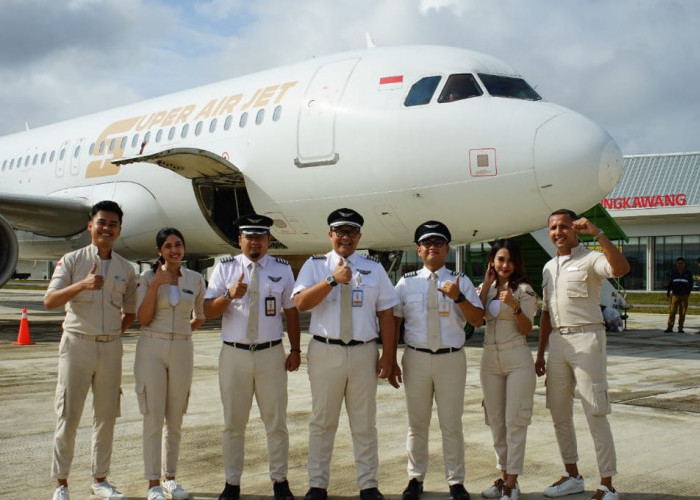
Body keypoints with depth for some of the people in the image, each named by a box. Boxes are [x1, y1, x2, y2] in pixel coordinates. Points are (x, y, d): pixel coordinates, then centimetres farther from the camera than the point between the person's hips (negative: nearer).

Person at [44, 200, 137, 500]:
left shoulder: (126, 268, 10)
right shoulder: (72, 261, -1)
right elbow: (50, 301, -13)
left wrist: (115, 334, 6)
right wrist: (82, 285, -27)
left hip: (111, 347, 4)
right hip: (77, 343, -3)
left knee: (106, 416, 8)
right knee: (68, 416, -1)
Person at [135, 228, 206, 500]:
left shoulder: (195, 280, 7)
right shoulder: (148, 278, 1)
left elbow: (200, 317, 19)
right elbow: (143, 319, -7)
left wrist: (185, 329, 1)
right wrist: (155, 286, -14)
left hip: (182, 350, 2)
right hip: (152, 349, -2)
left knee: (175, 419, 8)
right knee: (153, 418, -3)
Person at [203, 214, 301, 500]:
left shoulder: (282, 269, 6)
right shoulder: (225, 268, 4)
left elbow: (291, 311, 8)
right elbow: (208, 311, -1)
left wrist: (295, 350, 3)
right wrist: (229, 295, -20)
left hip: (272, 354, 0)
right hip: (234, 354, 0)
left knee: (276, 422, 7)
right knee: (233, 424, 8)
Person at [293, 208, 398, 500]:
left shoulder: (374, 268, 8)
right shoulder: (315, 265, 3)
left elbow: (385, 313, 5)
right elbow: (301, 303, -12)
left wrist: (388, 355, -1)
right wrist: (333, 280, -21)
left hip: (364, 353, 1)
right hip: (325, 352, -1)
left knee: (365, 423, 9)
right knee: (322, 422, 8)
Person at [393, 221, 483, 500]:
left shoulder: (461, 282, 4)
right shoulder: (406, 283, 5)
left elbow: (478, 320, -3)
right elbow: (394, 321, 7)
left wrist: (458, 297, -19)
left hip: (451, 359, -1)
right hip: (416, 358, 1)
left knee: (452, 425, 6)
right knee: (417, 424, 11)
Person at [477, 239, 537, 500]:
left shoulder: (523, 289, -4)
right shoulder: (486, 288, 12)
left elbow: (527, 329, -8)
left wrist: (515, 306, -24)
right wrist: (486, 285, -5)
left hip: (517, 359, -5)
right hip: (489, 358, 6)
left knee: (515, 422, -4)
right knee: (496, 422, 10)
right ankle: (503, 476, 20)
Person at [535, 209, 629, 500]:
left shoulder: (589, 260, -6)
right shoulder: (549, 268, 16)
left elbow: (621, 269, -28)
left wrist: (597, 234, -30)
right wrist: (540, 354, 17)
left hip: (586, 339, -7)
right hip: (557, 342, 8)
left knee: (595, 415, -6)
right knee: (559, 414, 13)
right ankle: (572, 476, 27)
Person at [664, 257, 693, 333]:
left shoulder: (688, 272, 8)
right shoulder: (673, 272, 8)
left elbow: (691, 283, 9)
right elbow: (670, 283, 10)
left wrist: (688, 292, 1)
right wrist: (668, 292, 3)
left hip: (684, 295, 0)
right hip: (675, 295, 0)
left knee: (682, 313, 2)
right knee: (672, 311, -7)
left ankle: (680, 328, 8)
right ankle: (669, 327, -8)